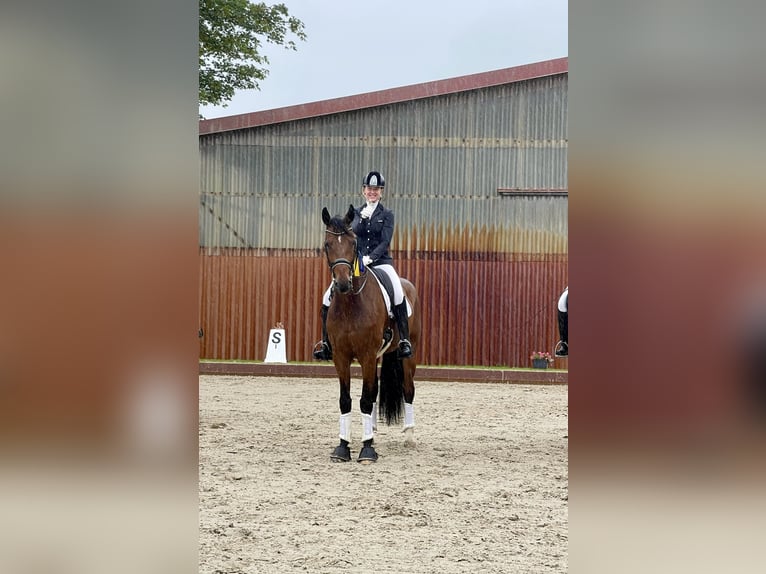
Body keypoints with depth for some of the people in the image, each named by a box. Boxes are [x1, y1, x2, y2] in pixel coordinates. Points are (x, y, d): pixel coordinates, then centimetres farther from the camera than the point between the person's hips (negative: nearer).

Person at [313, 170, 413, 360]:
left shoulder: (387, 214, 6)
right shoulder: (356, 212, 15)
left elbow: (385, 242, -5)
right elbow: (354, 232, -1)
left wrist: (370, 258, -20)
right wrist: (362, 218, -18)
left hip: (380, 261, -3)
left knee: (398, 293, -32)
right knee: (329, 297, -10)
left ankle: (404, 340, -28)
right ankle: (326, 342, 3)